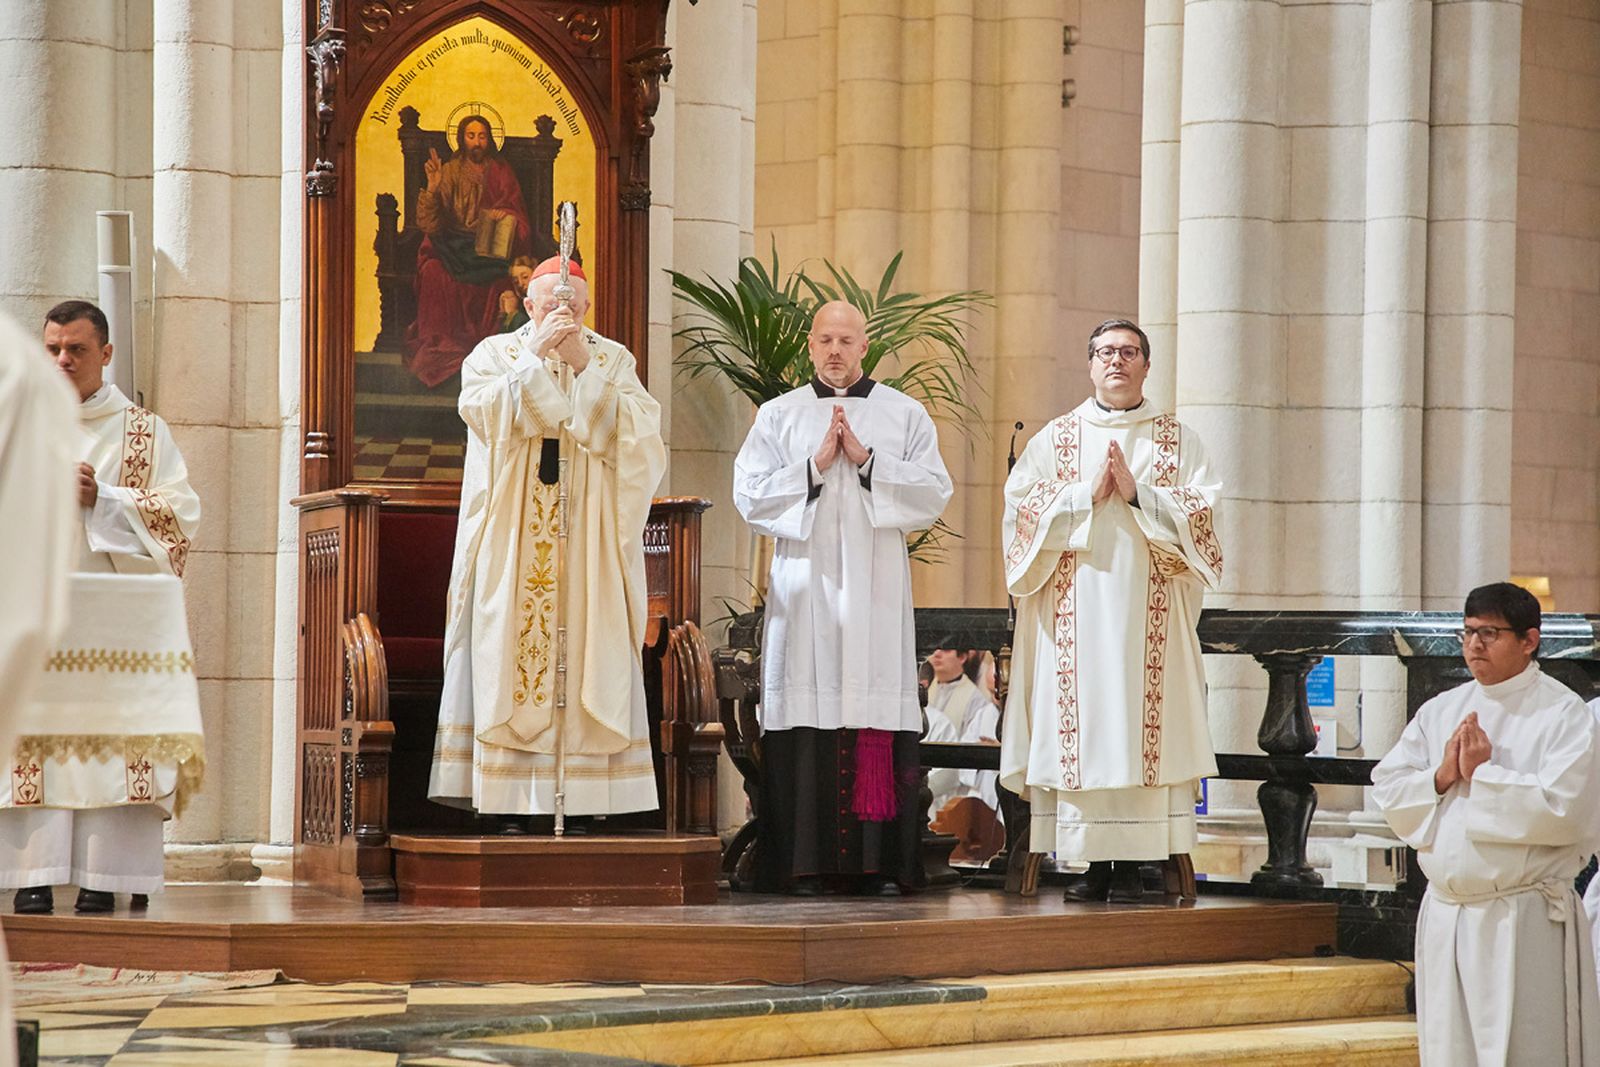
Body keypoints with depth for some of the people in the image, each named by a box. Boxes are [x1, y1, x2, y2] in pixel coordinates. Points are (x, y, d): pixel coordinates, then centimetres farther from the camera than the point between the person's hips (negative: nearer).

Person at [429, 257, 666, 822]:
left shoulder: (613, 360, 11)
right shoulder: (496, 353, 9)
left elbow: (632, 430, -5)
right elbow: (482, 411, -10)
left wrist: (586, 368, -12)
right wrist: (534, 354, -14)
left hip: (588, 538, 1)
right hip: (512, 538, -1)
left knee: (588, 645, -5)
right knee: (510, 646, -7)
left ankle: (585, 803, -6)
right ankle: (513, 809, -8)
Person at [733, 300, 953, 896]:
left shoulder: (905, 415, 12)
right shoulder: (779, 416, 12)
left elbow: (934, 494, 2)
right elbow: (750, 495, 2)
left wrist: (867, 461, -7)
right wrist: (815, 466, -7)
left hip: (876, 587, 0)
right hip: (804, 587, 0)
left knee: (878, 714, -5)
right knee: (808, 713, -6)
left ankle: (881, 862, -3)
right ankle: (806, 862, -5)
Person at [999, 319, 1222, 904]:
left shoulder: (1177, 440, 12)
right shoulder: (1055, 438, 13)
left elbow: (1201, 513, 1)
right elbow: (1021, 505, 2)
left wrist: (1138, 493, -10)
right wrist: (1088, 493, -9)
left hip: (1150, 611, -1)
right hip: (1076, 611, 1)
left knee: (1143, 721, -7)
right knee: (1082, 732, -5)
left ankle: (1131, 866, -5)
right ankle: (1094, 864, -1)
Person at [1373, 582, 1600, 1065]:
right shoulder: (1440, 711, 14)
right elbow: (1387, 790, 10)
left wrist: (1481, 775, -12)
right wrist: (1443, 777, -8)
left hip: (1524, 923, -6)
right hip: (1444, 915, 6)